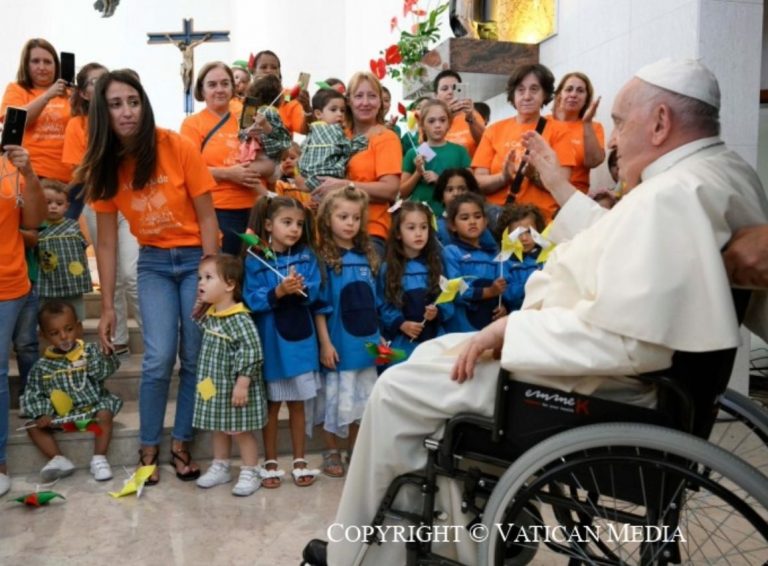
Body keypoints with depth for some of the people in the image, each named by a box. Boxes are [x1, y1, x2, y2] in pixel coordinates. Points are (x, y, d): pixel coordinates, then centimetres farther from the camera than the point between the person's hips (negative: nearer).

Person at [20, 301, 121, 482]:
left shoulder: (91, 351, -2)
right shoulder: (42, 366, 2)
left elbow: (105, 371, -17)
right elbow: (33, 395, 5)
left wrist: (107, 353, -39)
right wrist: (42, 414, -12)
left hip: (93, 408, -2)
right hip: (60, 416, 2)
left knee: (106, 414, -30)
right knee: (35, 426, -15)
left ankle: (99, 459, -21)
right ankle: (58, 459, -15)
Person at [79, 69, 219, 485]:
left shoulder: (178, 148, -15)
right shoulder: (104, 165, -5)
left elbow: (206, 218, -11)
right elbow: (106, 241, -1)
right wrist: (107, 306, -2)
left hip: (196, 258, -2)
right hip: (153, 264, 2)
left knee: (194, 358, 1)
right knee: (159, 359, -8)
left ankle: (181, 444, 19)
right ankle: (148, 449, 12)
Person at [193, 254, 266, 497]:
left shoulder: (240, 319, -22)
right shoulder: (209, 316, 5)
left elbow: (251, 353, -25)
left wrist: (242, 383, -25)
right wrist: (206, 380, 15)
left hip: (234, 388, -8)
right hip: (214, 387, 8)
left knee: (241, 430, 4)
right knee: (219, 429, 19)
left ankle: (250, 473, 17)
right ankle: (220, 467, 34)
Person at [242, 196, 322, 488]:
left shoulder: (306, 256, 0)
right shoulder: (255, 261, -6)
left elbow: (314, 293, -7)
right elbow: (253, 301, -13)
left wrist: (301, 289, -27)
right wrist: (278, 292, -27)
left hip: (299, 338, 2)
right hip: (270, 340, -1)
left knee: (297, 403, 12)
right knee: (272, 404, 11)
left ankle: (299, 461, 25)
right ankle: (270, 462, 25)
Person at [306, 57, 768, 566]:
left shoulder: (672, 195, -24)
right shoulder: (725, 173, 9)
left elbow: (624, 337, -33)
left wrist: (509, 328, -21)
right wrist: (561, 188, 19)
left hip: (596, 382, -11)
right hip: (597, 359, 11)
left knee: (398, 389, -2)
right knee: (434, 356, 19)